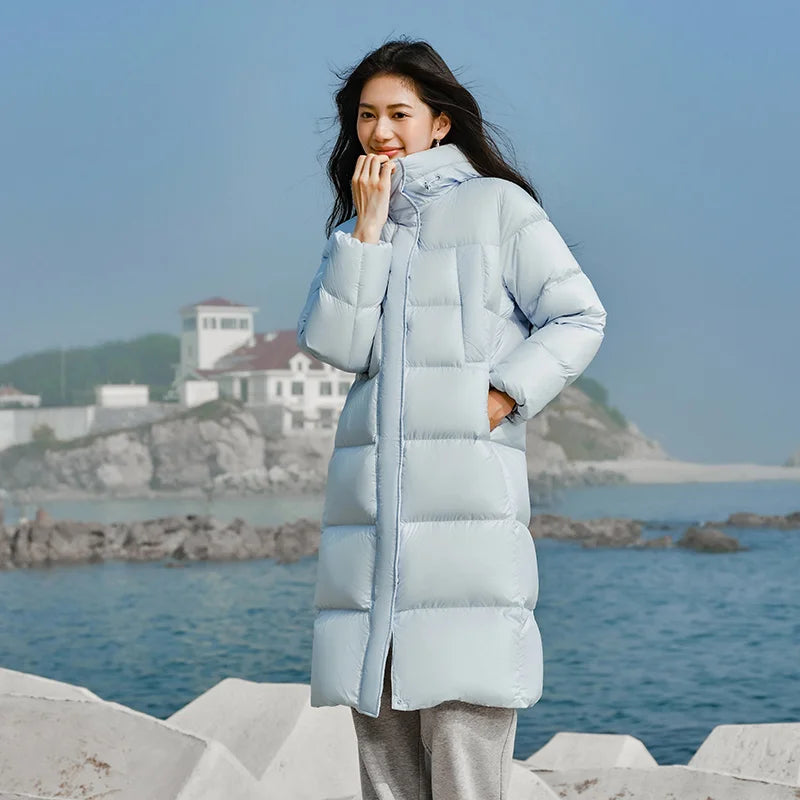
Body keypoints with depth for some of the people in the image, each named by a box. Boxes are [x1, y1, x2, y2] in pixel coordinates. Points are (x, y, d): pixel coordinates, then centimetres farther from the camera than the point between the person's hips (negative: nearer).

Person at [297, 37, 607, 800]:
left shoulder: (497, 206, 6)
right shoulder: (355, 228, 20)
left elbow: (578, 318, 2)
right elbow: (333, 345, 4)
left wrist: (501, 398, -9)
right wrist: (368, 228, 0)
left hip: (467, 491, -5)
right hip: (369, 500, 5)